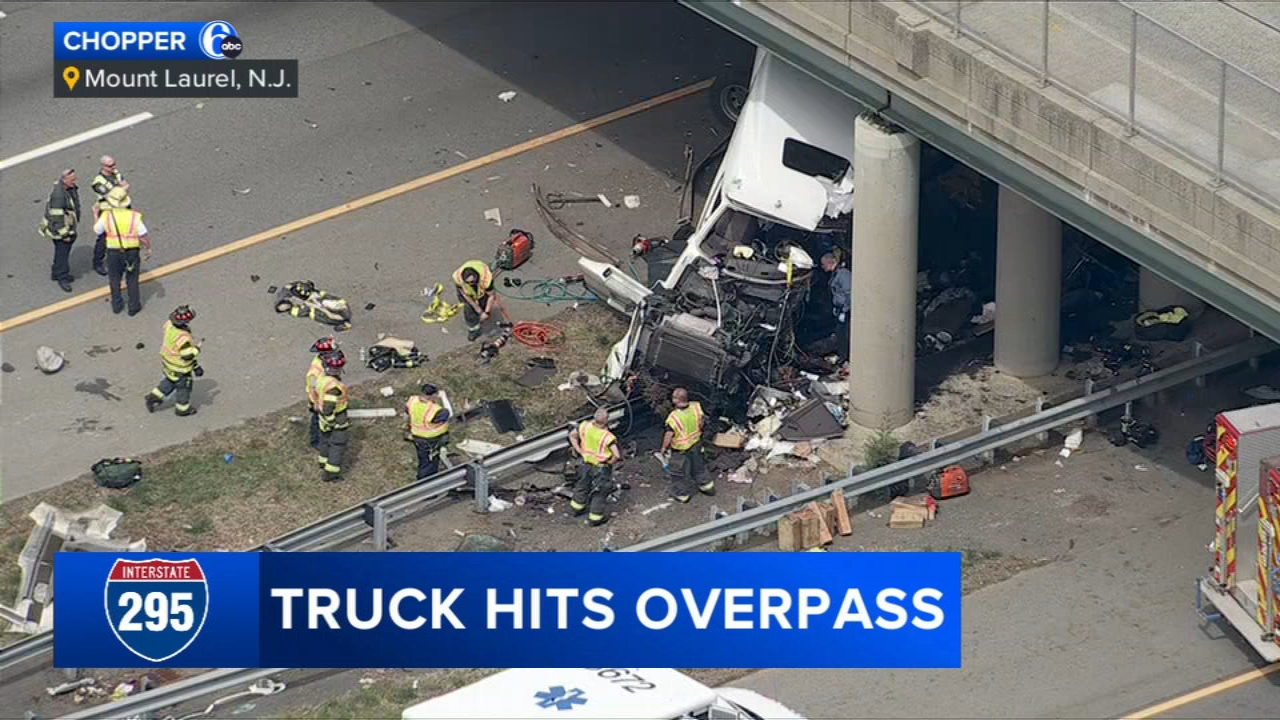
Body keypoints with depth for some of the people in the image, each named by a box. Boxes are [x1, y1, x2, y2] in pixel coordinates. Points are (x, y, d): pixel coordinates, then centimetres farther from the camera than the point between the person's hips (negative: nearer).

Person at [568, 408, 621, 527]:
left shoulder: (586, 426, -21)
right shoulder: (607, 437, -37)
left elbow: (572, 435, -4)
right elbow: (617, 455, -40)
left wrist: (579, 451, 4)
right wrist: (610, 462, -17)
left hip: (587, 463, 6)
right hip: (601, 468, -6)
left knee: (583, 485, 30)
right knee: (600, 492, 18)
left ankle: (577, 507, 52)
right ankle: (595, 517, 34)